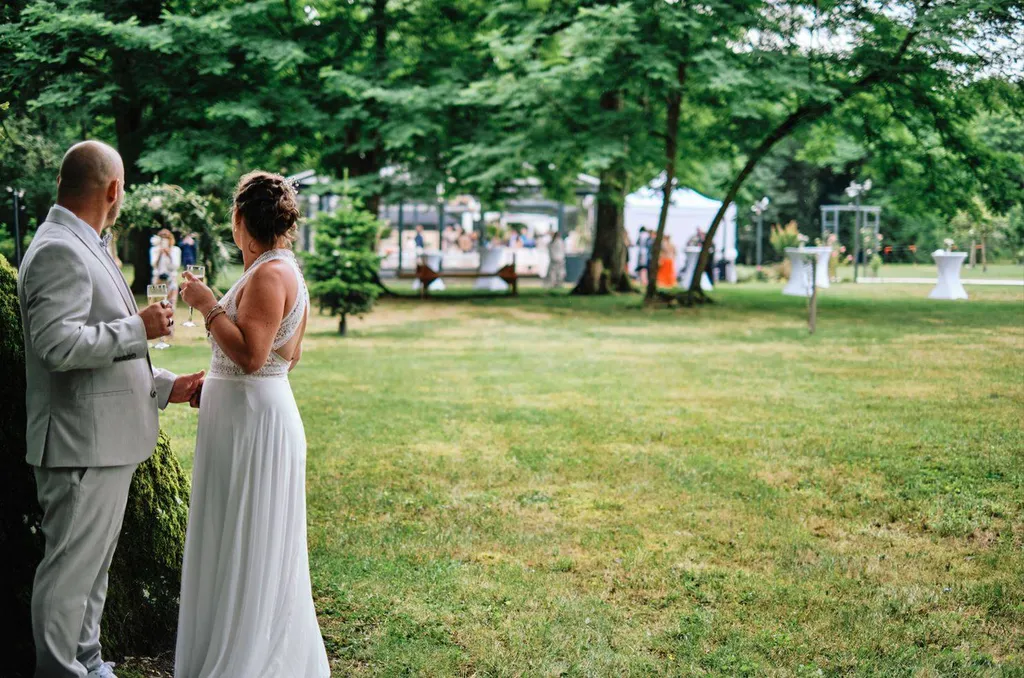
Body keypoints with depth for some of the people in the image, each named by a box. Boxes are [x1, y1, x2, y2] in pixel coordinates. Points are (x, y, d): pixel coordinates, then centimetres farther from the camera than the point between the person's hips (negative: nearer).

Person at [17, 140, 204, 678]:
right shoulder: (59, 251, -15)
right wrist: (139, 327, -18)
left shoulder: (82, 248, 18)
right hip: (82, 445, -11)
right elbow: (59, 344, -26)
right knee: (71, 567, -2)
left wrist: (165, 387, 20)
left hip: (106, 442, 11)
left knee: (92, 564, 18)